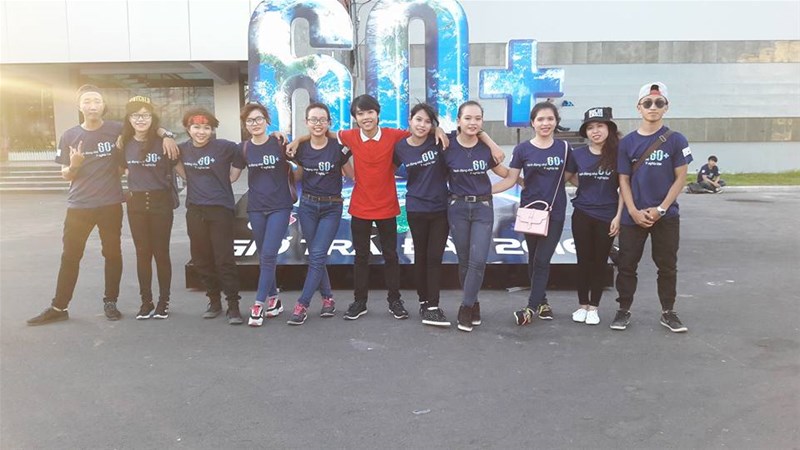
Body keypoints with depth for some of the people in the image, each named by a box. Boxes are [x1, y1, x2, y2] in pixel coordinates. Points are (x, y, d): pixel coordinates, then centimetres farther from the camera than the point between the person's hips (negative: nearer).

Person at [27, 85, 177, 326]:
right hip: (78, 206, 1)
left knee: (112, 253, 7)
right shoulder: (69, 136, 2)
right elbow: (66, 175, 8)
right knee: (70, 256, 6)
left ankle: (110, 301, 21)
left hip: (110, 204, -1)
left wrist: (166, 135, -16)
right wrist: (73, 165, -15)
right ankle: (58, 307, 16)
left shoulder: (117, 130, -3)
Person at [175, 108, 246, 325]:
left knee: (224, 259, -5)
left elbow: (241, 158, 2)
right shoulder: (182, 149, 3)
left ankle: (233, 306, 4)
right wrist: (191, 179, 10)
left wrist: (230, 178, 0)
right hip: (195, 210, 5)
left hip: (220, 208, -5)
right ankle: (214, 301, 25)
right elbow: (178, 164, 22)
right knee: (201, 259, 11)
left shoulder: (224, 147, -10)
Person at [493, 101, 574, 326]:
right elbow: (510, 180, -2)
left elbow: (568, 176, 10)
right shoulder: (523, 149, -2)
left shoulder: (563, 148, 1)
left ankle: (532, 308, 1)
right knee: (534, 259, 10)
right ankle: (542, 301, 26)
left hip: (555, 212, 0)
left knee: (542, 260, -4)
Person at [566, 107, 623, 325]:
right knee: (584, 260, 8)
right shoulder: (578, 154, -1)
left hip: (607, 216, -1)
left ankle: (593, 307, 18)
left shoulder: (617, 154, -6)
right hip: (582, 215, 2)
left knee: (600, 262, 7)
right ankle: (582, 305, 20)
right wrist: (589, 189, 2)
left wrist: (618, 216, -8)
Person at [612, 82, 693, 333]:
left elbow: (680, 178, -3)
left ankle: (668, 312, 23)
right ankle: (624, 311, 17)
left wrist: (660, 209, -11)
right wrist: (634, 211, -10)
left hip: (666, 216, 0)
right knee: (627, 265, 4)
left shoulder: (676, 140, -2)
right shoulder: (627, 142, 1)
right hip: (633, 216, 1)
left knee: (667, 266, 9)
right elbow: (624, 180, 1)